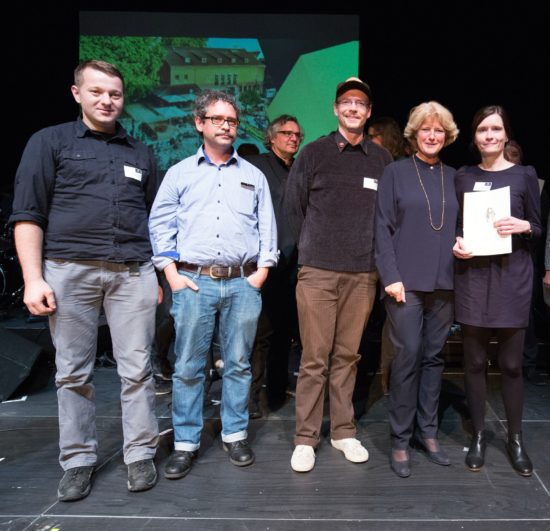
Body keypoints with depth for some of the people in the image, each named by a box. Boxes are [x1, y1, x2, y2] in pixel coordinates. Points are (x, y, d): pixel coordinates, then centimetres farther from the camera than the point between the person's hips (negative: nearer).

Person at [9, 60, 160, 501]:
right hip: (69, 270, -2)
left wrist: (159, 274, 11)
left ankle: (141, 455, 16)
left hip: (133, 272, 2)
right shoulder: (51, 142, 8)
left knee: (137, 369, 3)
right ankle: (78, 461, 20)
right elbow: (28, 215, 2)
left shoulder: (140, 153, 17)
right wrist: (33, 279, -7)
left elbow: (155, 220, 19)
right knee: (74, 373, 6)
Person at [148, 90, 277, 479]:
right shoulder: (180, 173, 11)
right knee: (188, 367, 2)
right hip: (194, 282, -1)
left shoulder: (254, 175, 15)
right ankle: (186, 443, 14)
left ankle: (236, 435, 21)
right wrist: (172, 274, -3)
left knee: (239, 364, 7)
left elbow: (268, 228, 13)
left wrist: (261, 272, 2)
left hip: (242, 283, 1)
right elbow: (160, 224, 7)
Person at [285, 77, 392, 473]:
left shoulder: (382, 159, 8)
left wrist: (373, 254, 8)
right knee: (314, 358, 0)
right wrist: (312, 250, 9)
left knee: (347, 356, 9)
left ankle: (344, 431, 23)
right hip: (318, 272, -2)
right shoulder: (313, 153, 4)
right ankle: (306, 437, 12)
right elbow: (293, 208, 8)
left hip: (363, 274, 2)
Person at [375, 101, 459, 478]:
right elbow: (383, 228, -4)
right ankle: (400, 440, 9)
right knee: (407, 358, -4)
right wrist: (391, 276, -11)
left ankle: (428, 432, 22)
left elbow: (461, 225, 20)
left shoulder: (453, 177, 13)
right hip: (406, 282, -4)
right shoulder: (396, 172, 2)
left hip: (444, 283, 4)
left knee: (434, 357, 9)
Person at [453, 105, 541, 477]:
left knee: (511, 362, 3)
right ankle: (478, 436, 19)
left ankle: (516, 439, 20)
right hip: (472, 276, 1)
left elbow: (538, 229, 7)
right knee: (475, 360, 5)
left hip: (511, 277, -1)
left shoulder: (525, 175, 5)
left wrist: (522, 226, -14)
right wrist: (455, 244, -7)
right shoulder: (463, 177, 9)